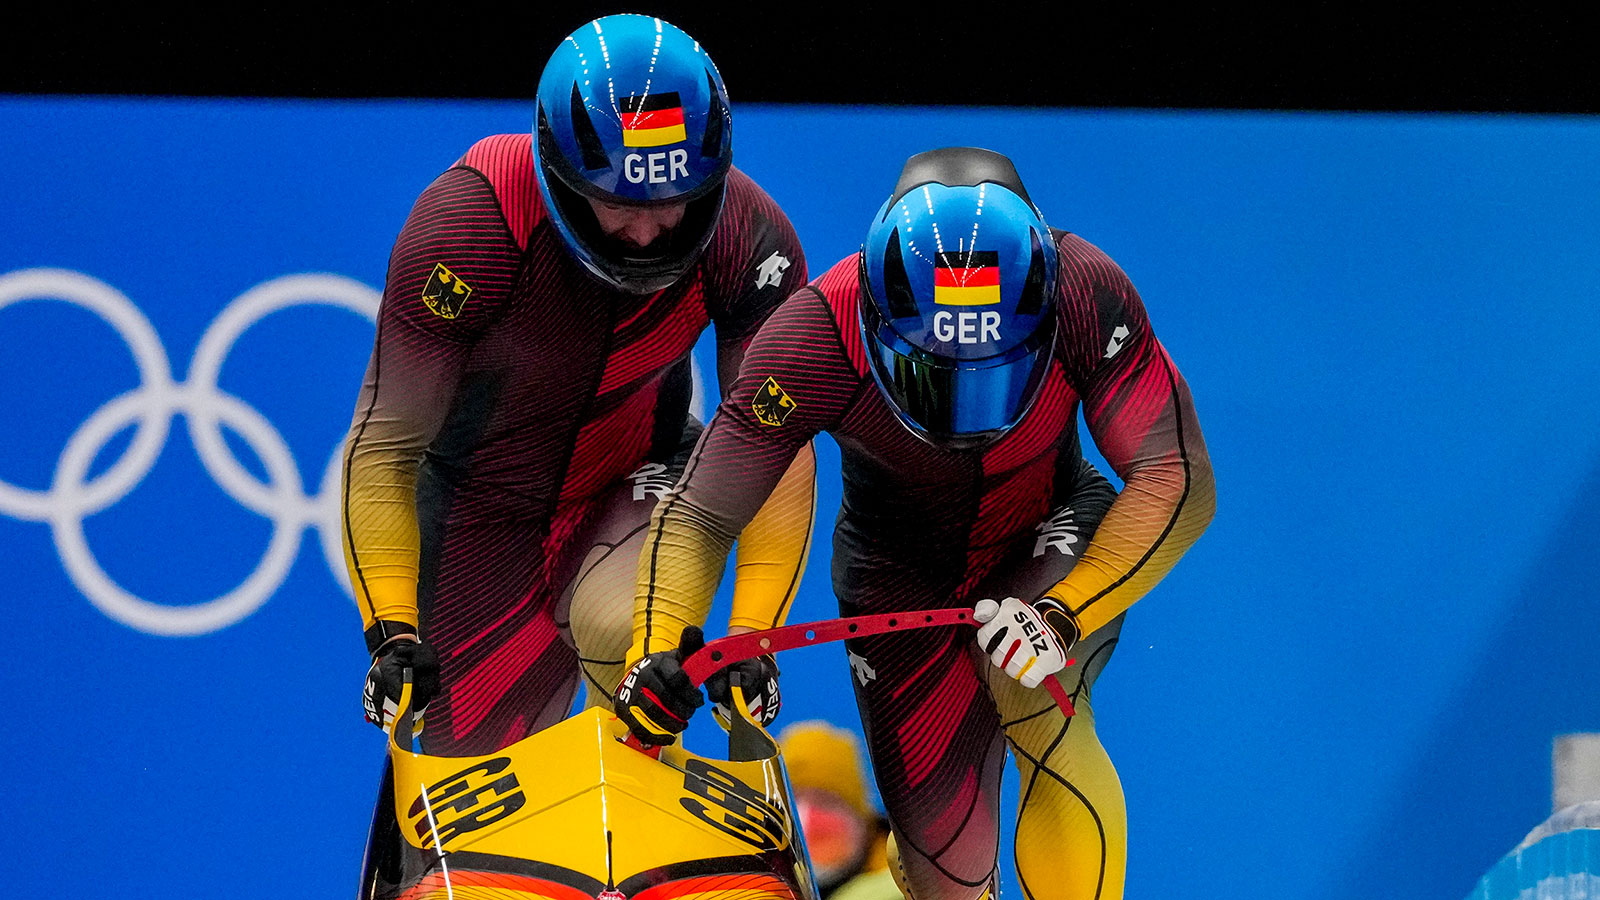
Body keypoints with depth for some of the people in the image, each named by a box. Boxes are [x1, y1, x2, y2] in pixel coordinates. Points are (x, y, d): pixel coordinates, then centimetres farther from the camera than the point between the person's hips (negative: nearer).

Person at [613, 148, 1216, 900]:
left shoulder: (1086, 295, -31)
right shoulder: (818, 335, -31)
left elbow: (1178, 481, -31)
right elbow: (698, 515, -27)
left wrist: (1064, 613, -45)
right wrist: (656, 649, -45)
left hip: (1053, 539, 0)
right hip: (903, 575, 1)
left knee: (1030, 687, -35)